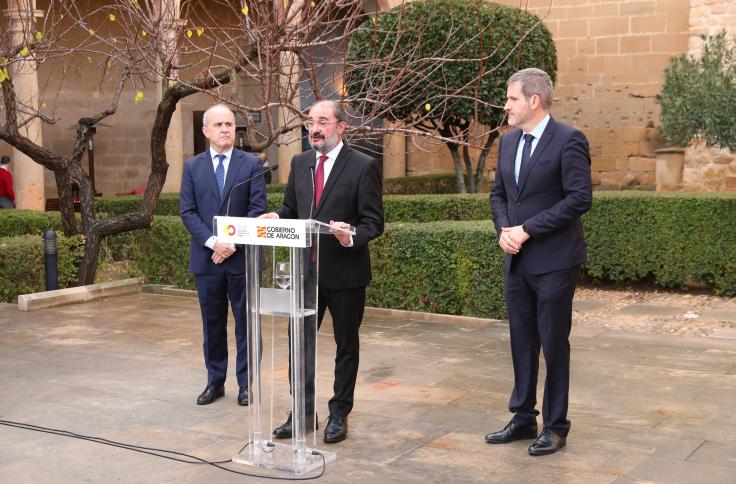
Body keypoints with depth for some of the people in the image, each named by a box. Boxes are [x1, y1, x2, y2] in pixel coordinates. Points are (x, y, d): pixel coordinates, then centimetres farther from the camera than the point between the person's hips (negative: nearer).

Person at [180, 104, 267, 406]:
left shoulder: (251, 164, 2)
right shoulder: (192, 166, 7)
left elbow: (258, 209, -4)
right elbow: (187, 211, 1)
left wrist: (234, 243, -14)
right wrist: (212, 242, -13)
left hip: (242, 256, -2)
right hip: (206, 257, 2)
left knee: (246, 322, 4)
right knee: (212, 323, 10)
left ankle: (246, 383, 14)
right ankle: (215, 382, 20)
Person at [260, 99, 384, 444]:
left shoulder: (363, 166, -8)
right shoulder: (299, 163, 9)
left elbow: (374, 221, -10)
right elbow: (291, 209, 14)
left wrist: (352, 237, -29)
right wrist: (277, 218, -8)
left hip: (345, 270, -5)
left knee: (346, 345, 9)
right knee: (300, 341, 8)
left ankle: (339, 414, 22)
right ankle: (303, 411, 20)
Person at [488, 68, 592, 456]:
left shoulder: (568, 140, -12)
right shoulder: (508, 141, 10)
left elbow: (580, 198, -18)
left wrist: (527, 229, -18)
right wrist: (504, 229, -2)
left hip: (553, 261, -7)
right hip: (518, 260, 7)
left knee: (553, 344, 3)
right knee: (522, 342, 13)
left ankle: (555, 426, 15)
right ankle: (523, 419, 25)